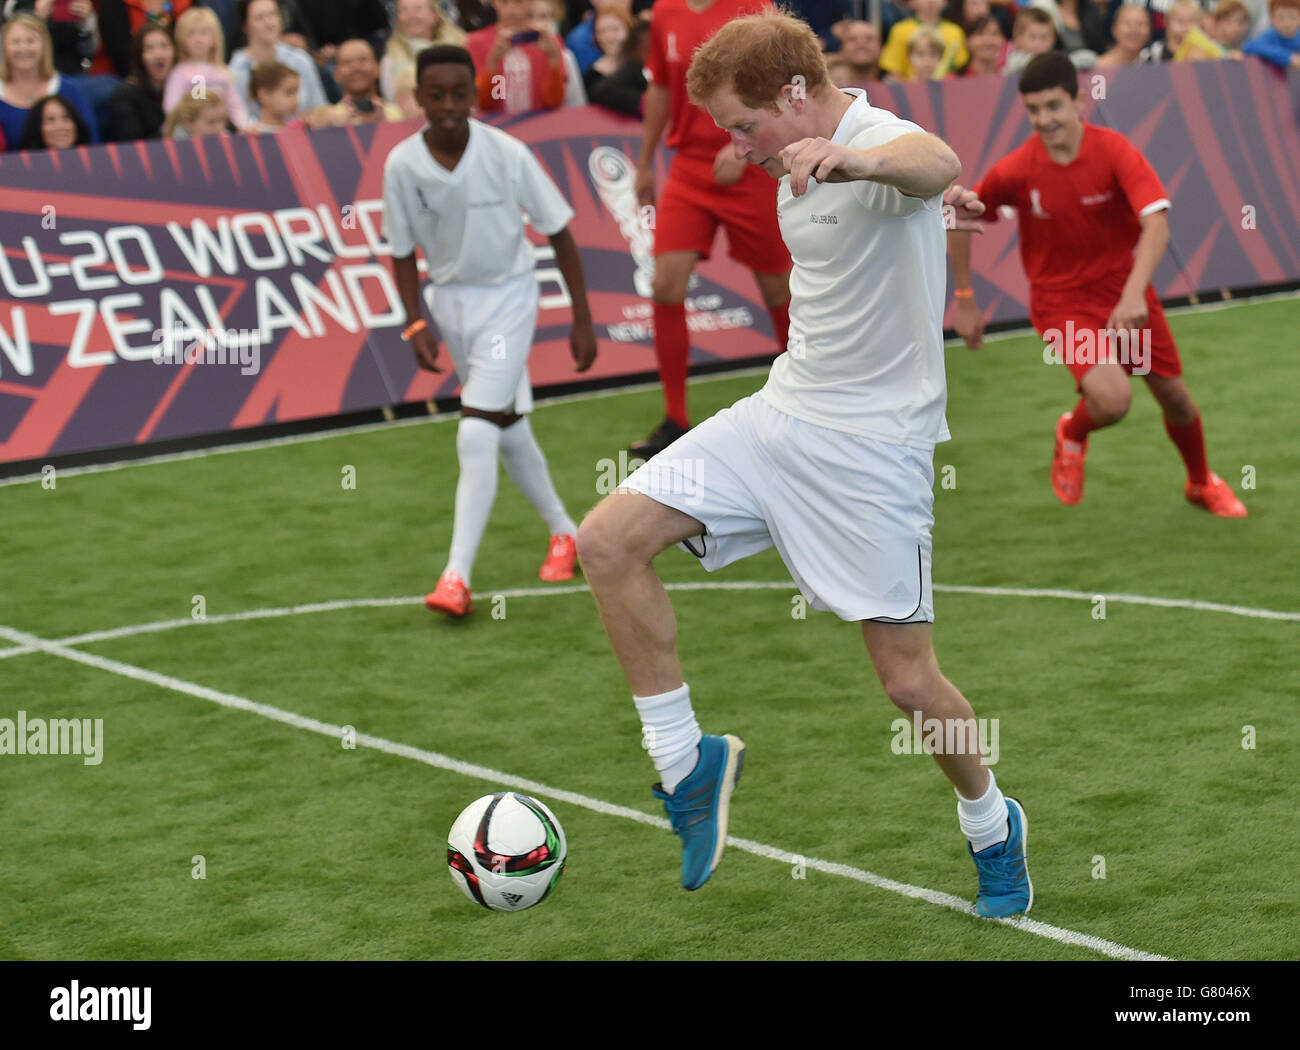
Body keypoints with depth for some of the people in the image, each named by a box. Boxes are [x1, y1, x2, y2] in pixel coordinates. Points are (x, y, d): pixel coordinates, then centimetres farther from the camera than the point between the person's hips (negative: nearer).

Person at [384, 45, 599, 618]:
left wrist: (582, 321, -7)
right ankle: (564, 532, 35)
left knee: (476, 436, -16)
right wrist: (417, 324, -7)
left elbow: (559, 232, -8)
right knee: (509, 432, 15)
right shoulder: (402, 164, -10)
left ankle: (457, 577, -16)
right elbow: (404, 251, 3)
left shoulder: (508, 154, -18)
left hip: (508, 296, -4)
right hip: (449, 299, 4)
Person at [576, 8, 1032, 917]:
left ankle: (991, 826, 26)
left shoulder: (882, 142, -20)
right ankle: (687, 762, 4)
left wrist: (849, 158, -65)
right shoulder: (801, 171, 8)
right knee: (608, 541, -8)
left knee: (908, 680, -4)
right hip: (781, 414, 8)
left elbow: (935, 165, -47)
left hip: (872, 444, -8)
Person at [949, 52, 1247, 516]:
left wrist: (1134, 294, -44)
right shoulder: (1015, 171, -16)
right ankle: (1072, 435, 13)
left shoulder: (1115, 150, -18)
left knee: (1175, 397, 10)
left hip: (1124, 291, 2)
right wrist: (965, 301, 1)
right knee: (1112, 398, -25)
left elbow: (1156, 222, -29)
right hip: (1061, 299, -2)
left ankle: (1202, 483, 41)